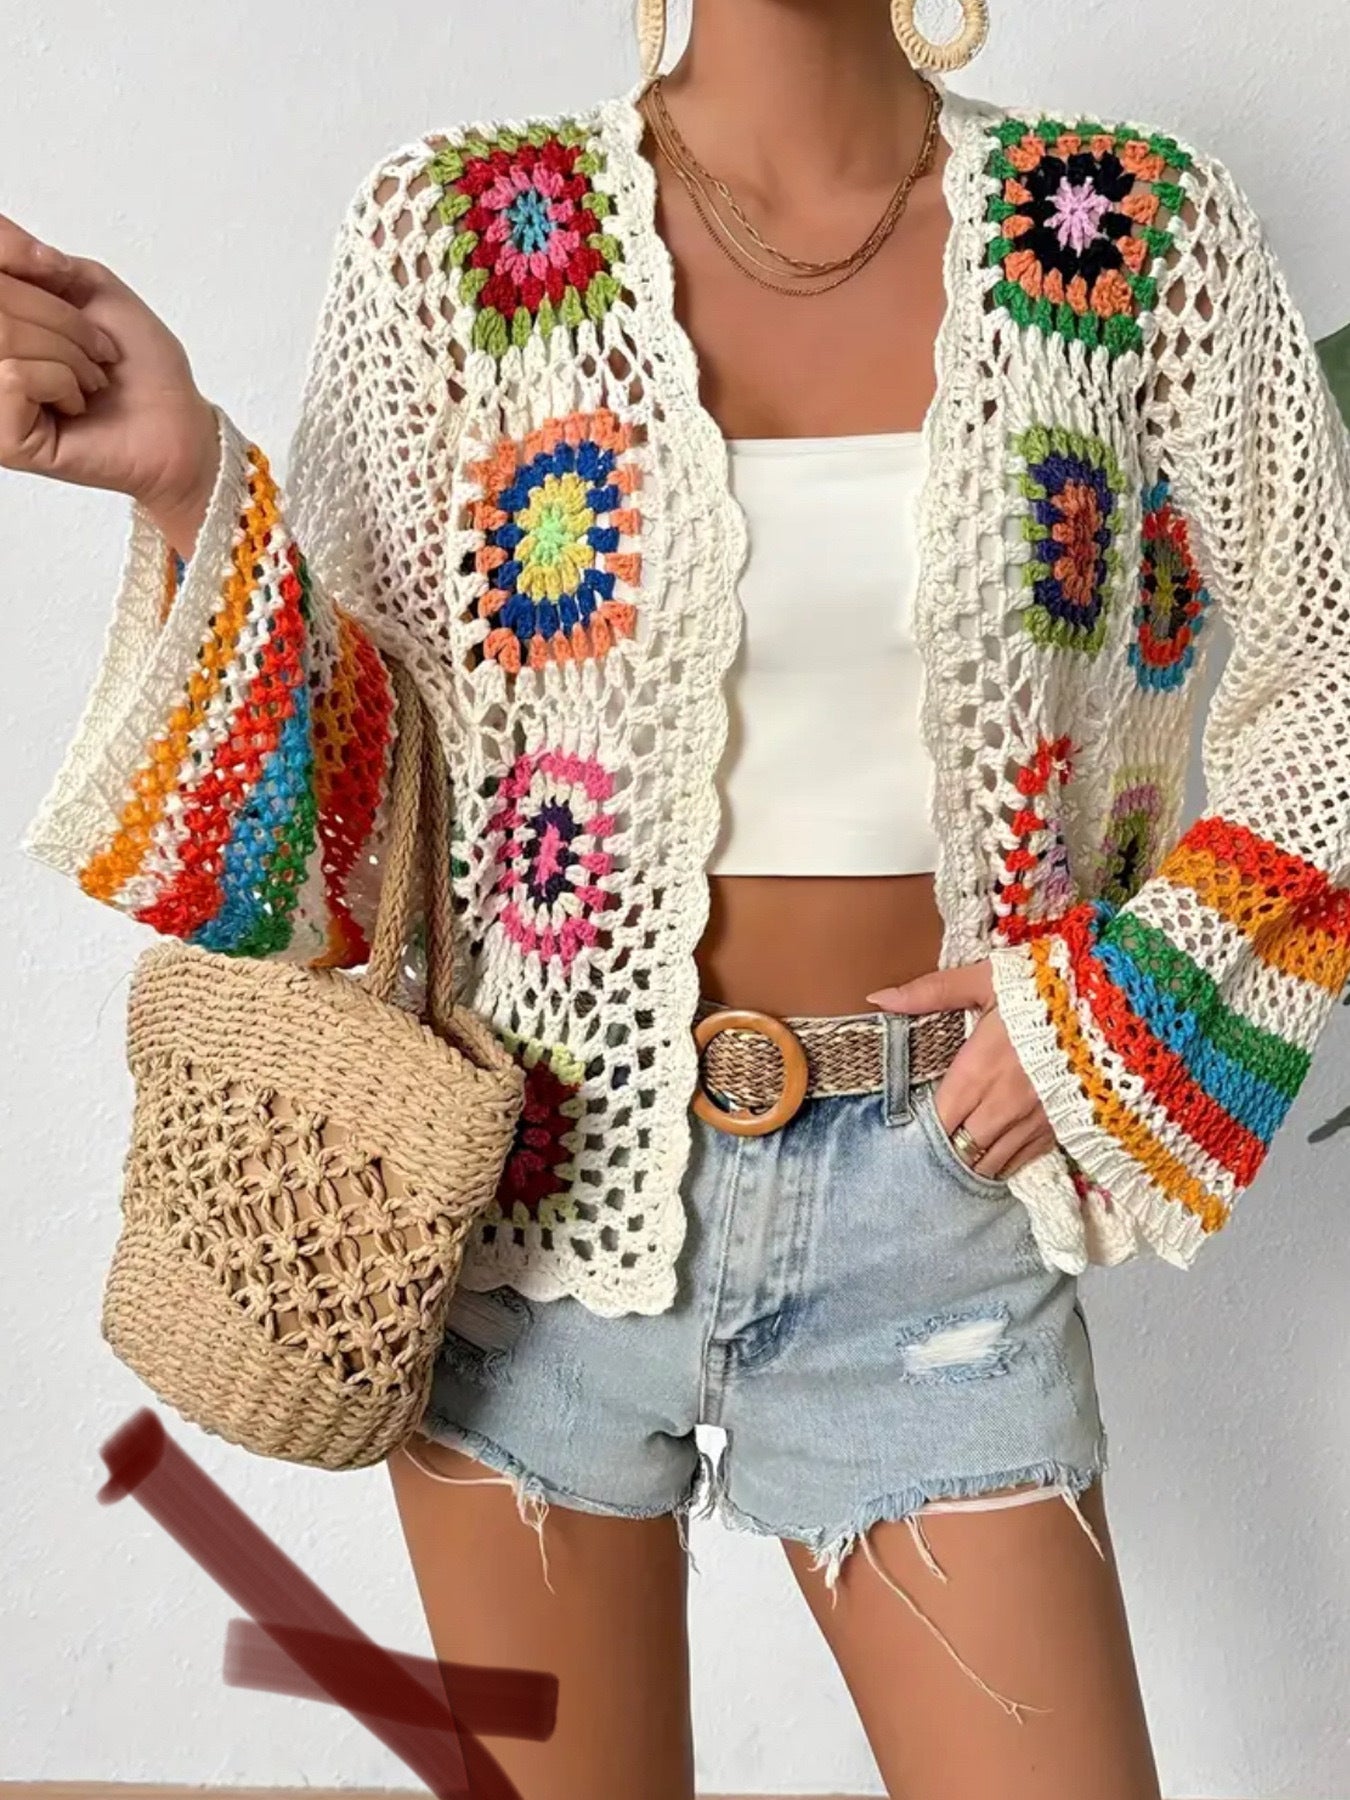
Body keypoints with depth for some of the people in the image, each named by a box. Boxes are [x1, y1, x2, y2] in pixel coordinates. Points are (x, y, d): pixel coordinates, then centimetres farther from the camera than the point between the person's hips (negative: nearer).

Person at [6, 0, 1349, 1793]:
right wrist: (188, 489, -20)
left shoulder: (1145, 227, -1)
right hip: (532, 1183, 0)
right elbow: (329, 796, -4)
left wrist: (1134, 994, -5)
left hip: (933, 1195, 1)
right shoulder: (453, 230, -4)